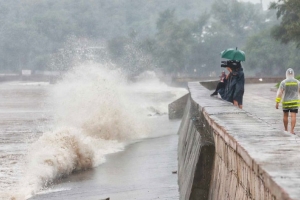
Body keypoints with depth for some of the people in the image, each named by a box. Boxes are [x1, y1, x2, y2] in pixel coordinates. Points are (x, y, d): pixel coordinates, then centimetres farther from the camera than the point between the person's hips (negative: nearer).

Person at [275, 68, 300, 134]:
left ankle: (286, 129, 26)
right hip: (294, 102, 0)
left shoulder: (283, 82, -9)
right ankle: (292, 130, -15)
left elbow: (279, 93, -13)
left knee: (285, 115, 16)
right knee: (293, 116, -2)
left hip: (285, 102, 0)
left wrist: (277, 103, -10)